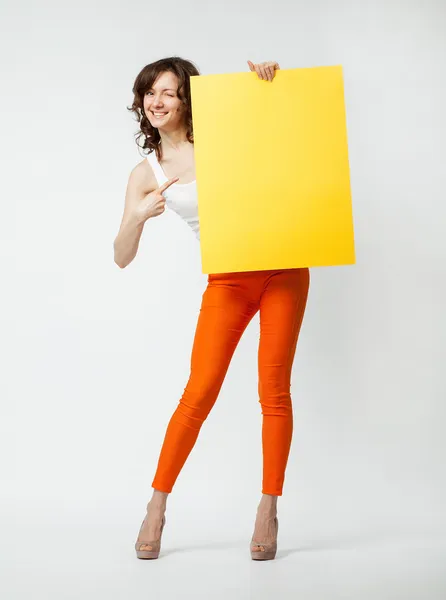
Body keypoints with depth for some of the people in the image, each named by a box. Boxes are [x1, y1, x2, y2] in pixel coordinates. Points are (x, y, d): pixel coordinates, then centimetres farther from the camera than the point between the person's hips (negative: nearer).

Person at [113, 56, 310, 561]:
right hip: (227, 281, 0)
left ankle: (268, 512, 12)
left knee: (274, 391, 0)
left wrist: (269, 79, -6)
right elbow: (122, 257, 0)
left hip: (282, 269, 0)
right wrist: (140, 216, -19)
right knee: (200, 392, -8)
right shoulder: (146, 174, 4)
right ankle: (157, 508, 7)